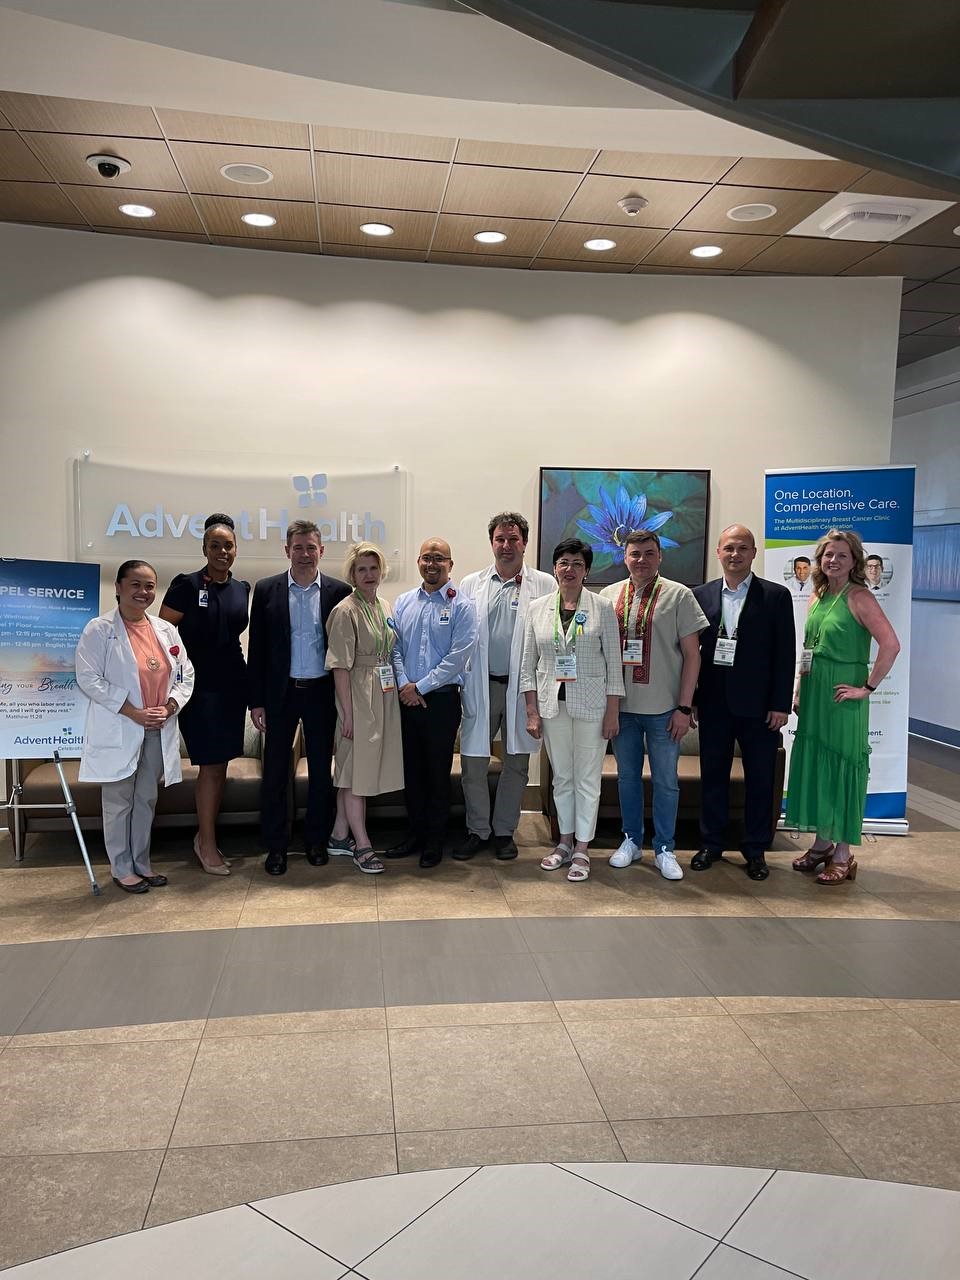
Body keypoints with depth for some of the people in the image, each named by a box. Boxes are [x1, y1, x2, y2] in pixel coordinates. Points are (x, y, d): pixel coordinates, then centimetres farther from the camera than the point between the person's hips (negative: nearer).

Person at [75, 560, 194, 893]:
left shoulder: (166, 630, 9)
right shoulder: (99, 629, -7)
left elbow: (185, 675, 10)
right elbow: (89, 678, -14)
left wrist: (169, 708, -8)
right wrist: (133, 713, -17)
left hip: (158, 730, 5)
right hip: (118, 731, -5)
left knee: (147, 800, 13)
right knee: (119, 803, 3)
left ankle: (142, 863, 26)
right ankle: (121, 869, 16)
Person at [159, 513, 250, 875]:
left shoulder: (241, 588, 9)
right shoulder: (186, 585, -8)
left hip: (232, 685, 6)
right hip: (199, 686, -6)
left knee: (221, 764, 10)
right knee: (211, 765, -4)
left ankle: (205, 834, 25)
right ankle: (208, 845, 9)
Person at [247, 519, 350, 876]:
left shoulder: (338, 591, 0)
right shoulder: (267, 590, 1)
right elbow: (256, 649, 2)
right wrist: (256, 701, -1)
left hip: (322, 693, 0)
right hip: (280, 693, 0)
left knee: (321, 771, 9)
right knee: (275, 772, 5)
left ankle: (316, 840, 24)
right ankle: (276, 847, 17)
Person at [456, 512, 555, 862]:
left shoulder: (545, 586, 2)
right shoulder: (471, 585, 7)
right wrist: (459, 678, -4)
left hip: (523, 686, -1)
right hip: (481, 686, 1)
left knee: (517, 764, 10)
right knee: (473, 762, 3)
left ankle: (504, 831, 25)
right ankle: (477, 830, 20)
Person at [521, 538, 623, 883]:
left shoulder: (602, 607, -2)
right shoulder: (538, 608, 3)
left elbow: (613, 662, -2)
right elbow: (528, 664, 5)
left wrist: (613, 711, -6)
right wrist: (532, 711, 0)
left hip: (590, 703, -2)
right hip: (552, 703, 2)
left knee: (587, 779, 4)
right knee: (561, 777, 12)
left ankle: (582, 849, 15)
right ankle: (565, 842, 26)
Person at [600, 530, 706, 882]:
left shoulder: (678, 595, -4)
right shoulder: (608, 596, 5)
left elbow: (691, 655, -4)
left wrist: (684, 707, -9)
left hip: (664, 708, -3)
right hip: (621, 706, 3)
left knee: (665, 781, 6)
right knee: (627, 777, 13)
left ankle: (665, 849, 19)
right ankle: (631, 841, 28)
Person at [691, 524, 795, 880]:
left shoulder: (776, 596, -1)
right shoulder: (701, 595, 5)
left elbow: (785, 654, -3)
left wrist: (780, 704, -7)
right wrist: (689, 699, 2)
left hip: (758, 704, -2)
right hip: (714, 702, 2)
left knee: (760, 778, 6)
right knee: (713, 775, 11)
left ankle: (755, 850, 20)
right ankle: (711, 844, 24)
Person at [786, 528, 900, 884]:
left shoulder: (859, 597, -12)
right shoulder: (817, 596, 10)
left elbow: (891, 644, -22)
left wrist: (866, 687, -18)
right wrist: (799, 691, 13)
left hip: (843, 697, -7)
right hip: (813, 695, 7)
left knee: (842, 768, 1)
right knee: (815, 764, 12)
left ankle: (842, 856, 12)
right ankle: (822, 844, 26)